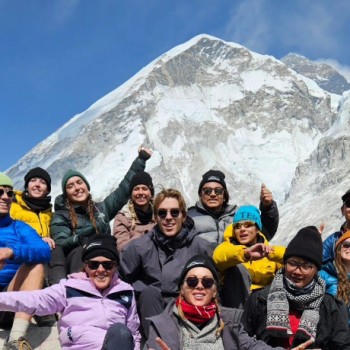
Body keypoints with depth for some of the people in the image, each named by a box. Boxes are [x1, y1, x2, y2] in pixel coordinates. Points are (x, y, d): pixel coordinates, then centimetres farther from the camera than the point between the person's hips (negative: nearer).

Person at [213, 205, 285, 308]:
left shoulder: (265, 249, 12)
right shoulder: (229, 246, 4)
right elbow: (218, 256, -24)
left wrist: (271, 252, -28)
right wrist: (245, 252, -42)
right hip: (238, 300, -2)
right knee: (237, 267, -26)